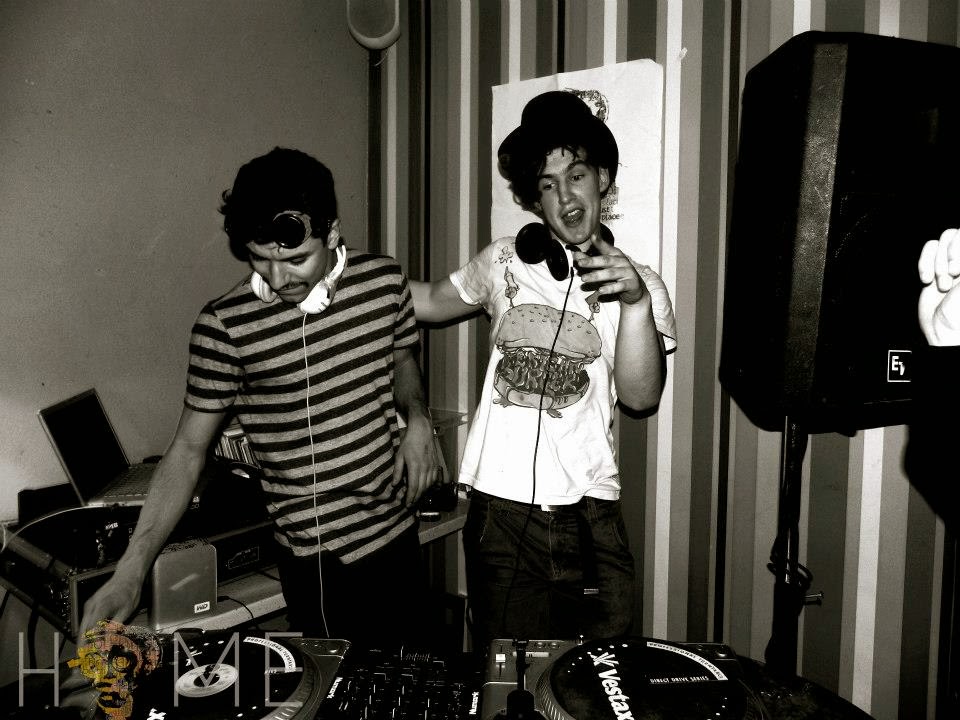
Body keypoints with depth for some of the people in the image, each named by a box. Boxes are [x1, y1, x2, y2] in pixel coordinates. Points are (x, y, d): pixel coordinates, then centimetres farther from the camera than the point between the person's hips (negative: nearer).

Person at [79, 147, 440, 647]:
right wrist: (131, 572, -14)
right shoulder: (225, 325, -16)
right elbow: (189, 449, -9)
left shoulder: (384, 279, -6)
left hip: (397, 530, 5)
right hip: (320, 558, -4)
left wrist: (417, 417, -9)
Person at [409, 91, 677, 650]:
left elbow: (641, 396, -7)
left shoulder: (639, 284, 5)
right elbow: (433, 302, 24)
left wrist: (636, 302, -20)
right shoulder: (504, 262, 8)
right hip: (499, 507, 1)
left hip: (588, 514, 0)